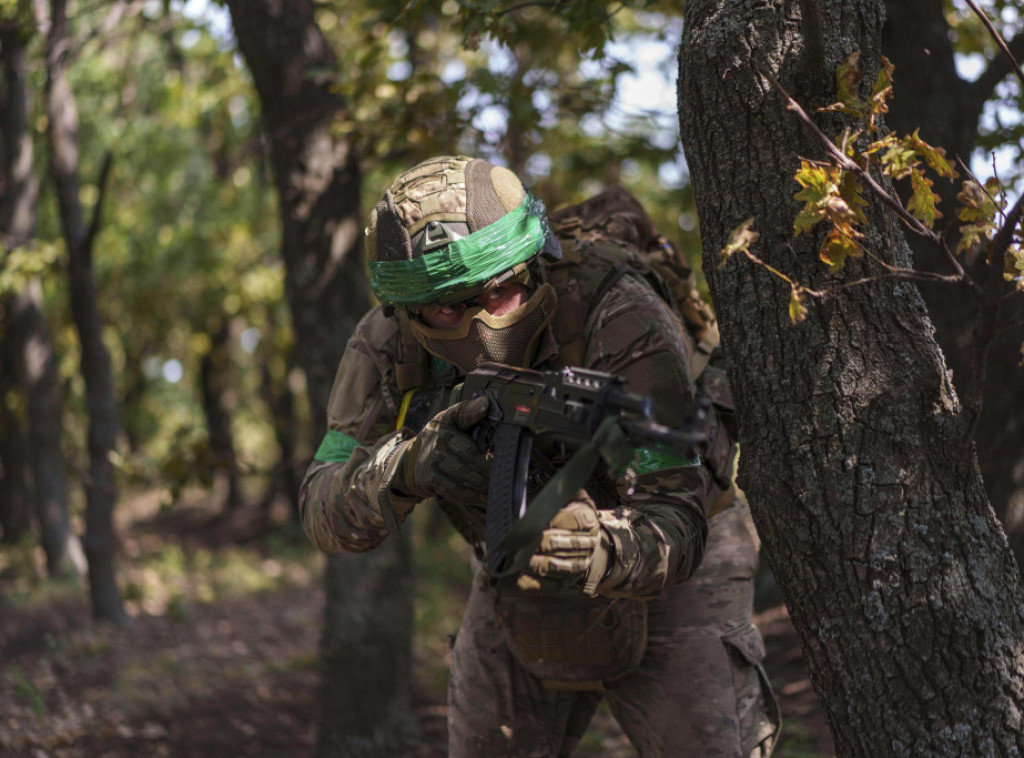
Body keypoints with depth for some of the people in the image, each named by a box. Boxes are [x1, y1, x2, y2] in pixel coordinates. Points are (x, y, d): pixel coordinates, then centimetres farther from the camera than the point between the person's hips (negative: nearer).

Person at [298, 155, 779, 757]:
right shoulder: (390, 346, -18)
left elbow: (676, 526, -39)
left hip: (661, 587, -4)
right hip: (518, 586, 4)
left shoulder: (623, 321, -33)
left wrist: (602, 549, -63)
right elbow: (326, 514, -23)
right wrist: (407, 466, -45)